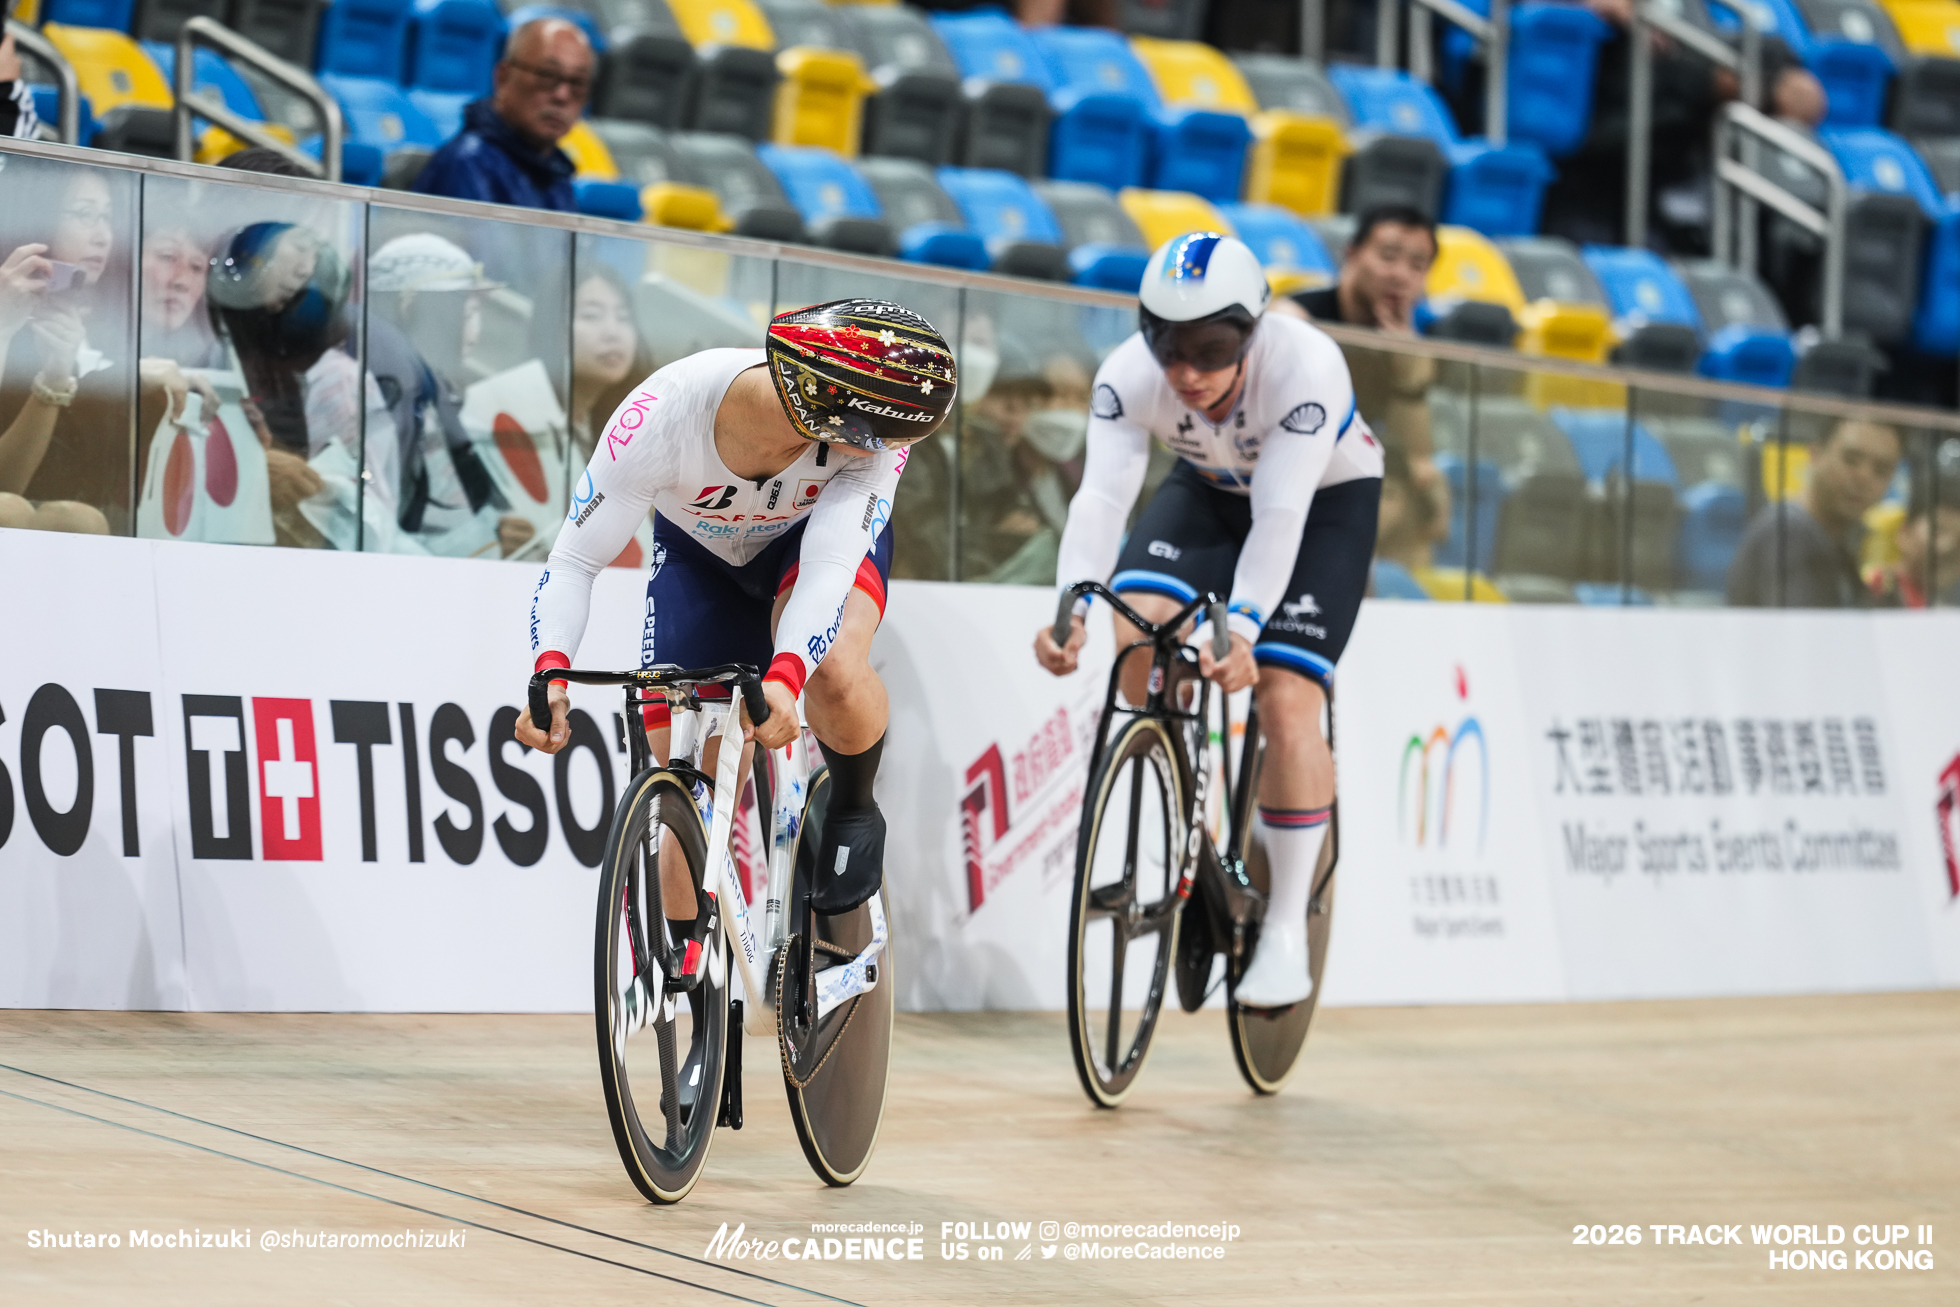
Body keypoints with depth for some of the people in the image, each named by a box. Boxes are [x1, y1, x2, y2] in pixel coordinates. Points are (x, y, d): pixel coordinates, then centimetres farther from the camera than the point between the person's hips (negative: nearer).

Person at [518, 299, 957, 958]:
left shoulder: (873, 437, -37)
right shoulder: (662, 415, -38)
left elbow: (830, 563, -43)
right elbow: (575, 557, -31)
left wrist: (783, 678, -60)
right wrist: (550, 671, -47)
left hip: (819, 533, -1)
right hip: (699, 553, 1)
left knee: (834, 675, -34)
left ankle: (853, 811, -4)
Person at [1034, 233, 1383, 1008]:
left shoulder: (1305, 368, -37)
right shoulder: (1130, 377, -28)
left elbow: (1280, 515, -42)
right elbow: (1102, 496, -37)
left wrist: (1240, 628, -53)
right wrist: (1072, 609, -53)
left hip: (1325, 500, -3)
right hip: (1209, 489, 3)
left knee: (1285, 704, -16)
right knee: (1135, 628, -23)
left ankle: (1286, 928, -4)